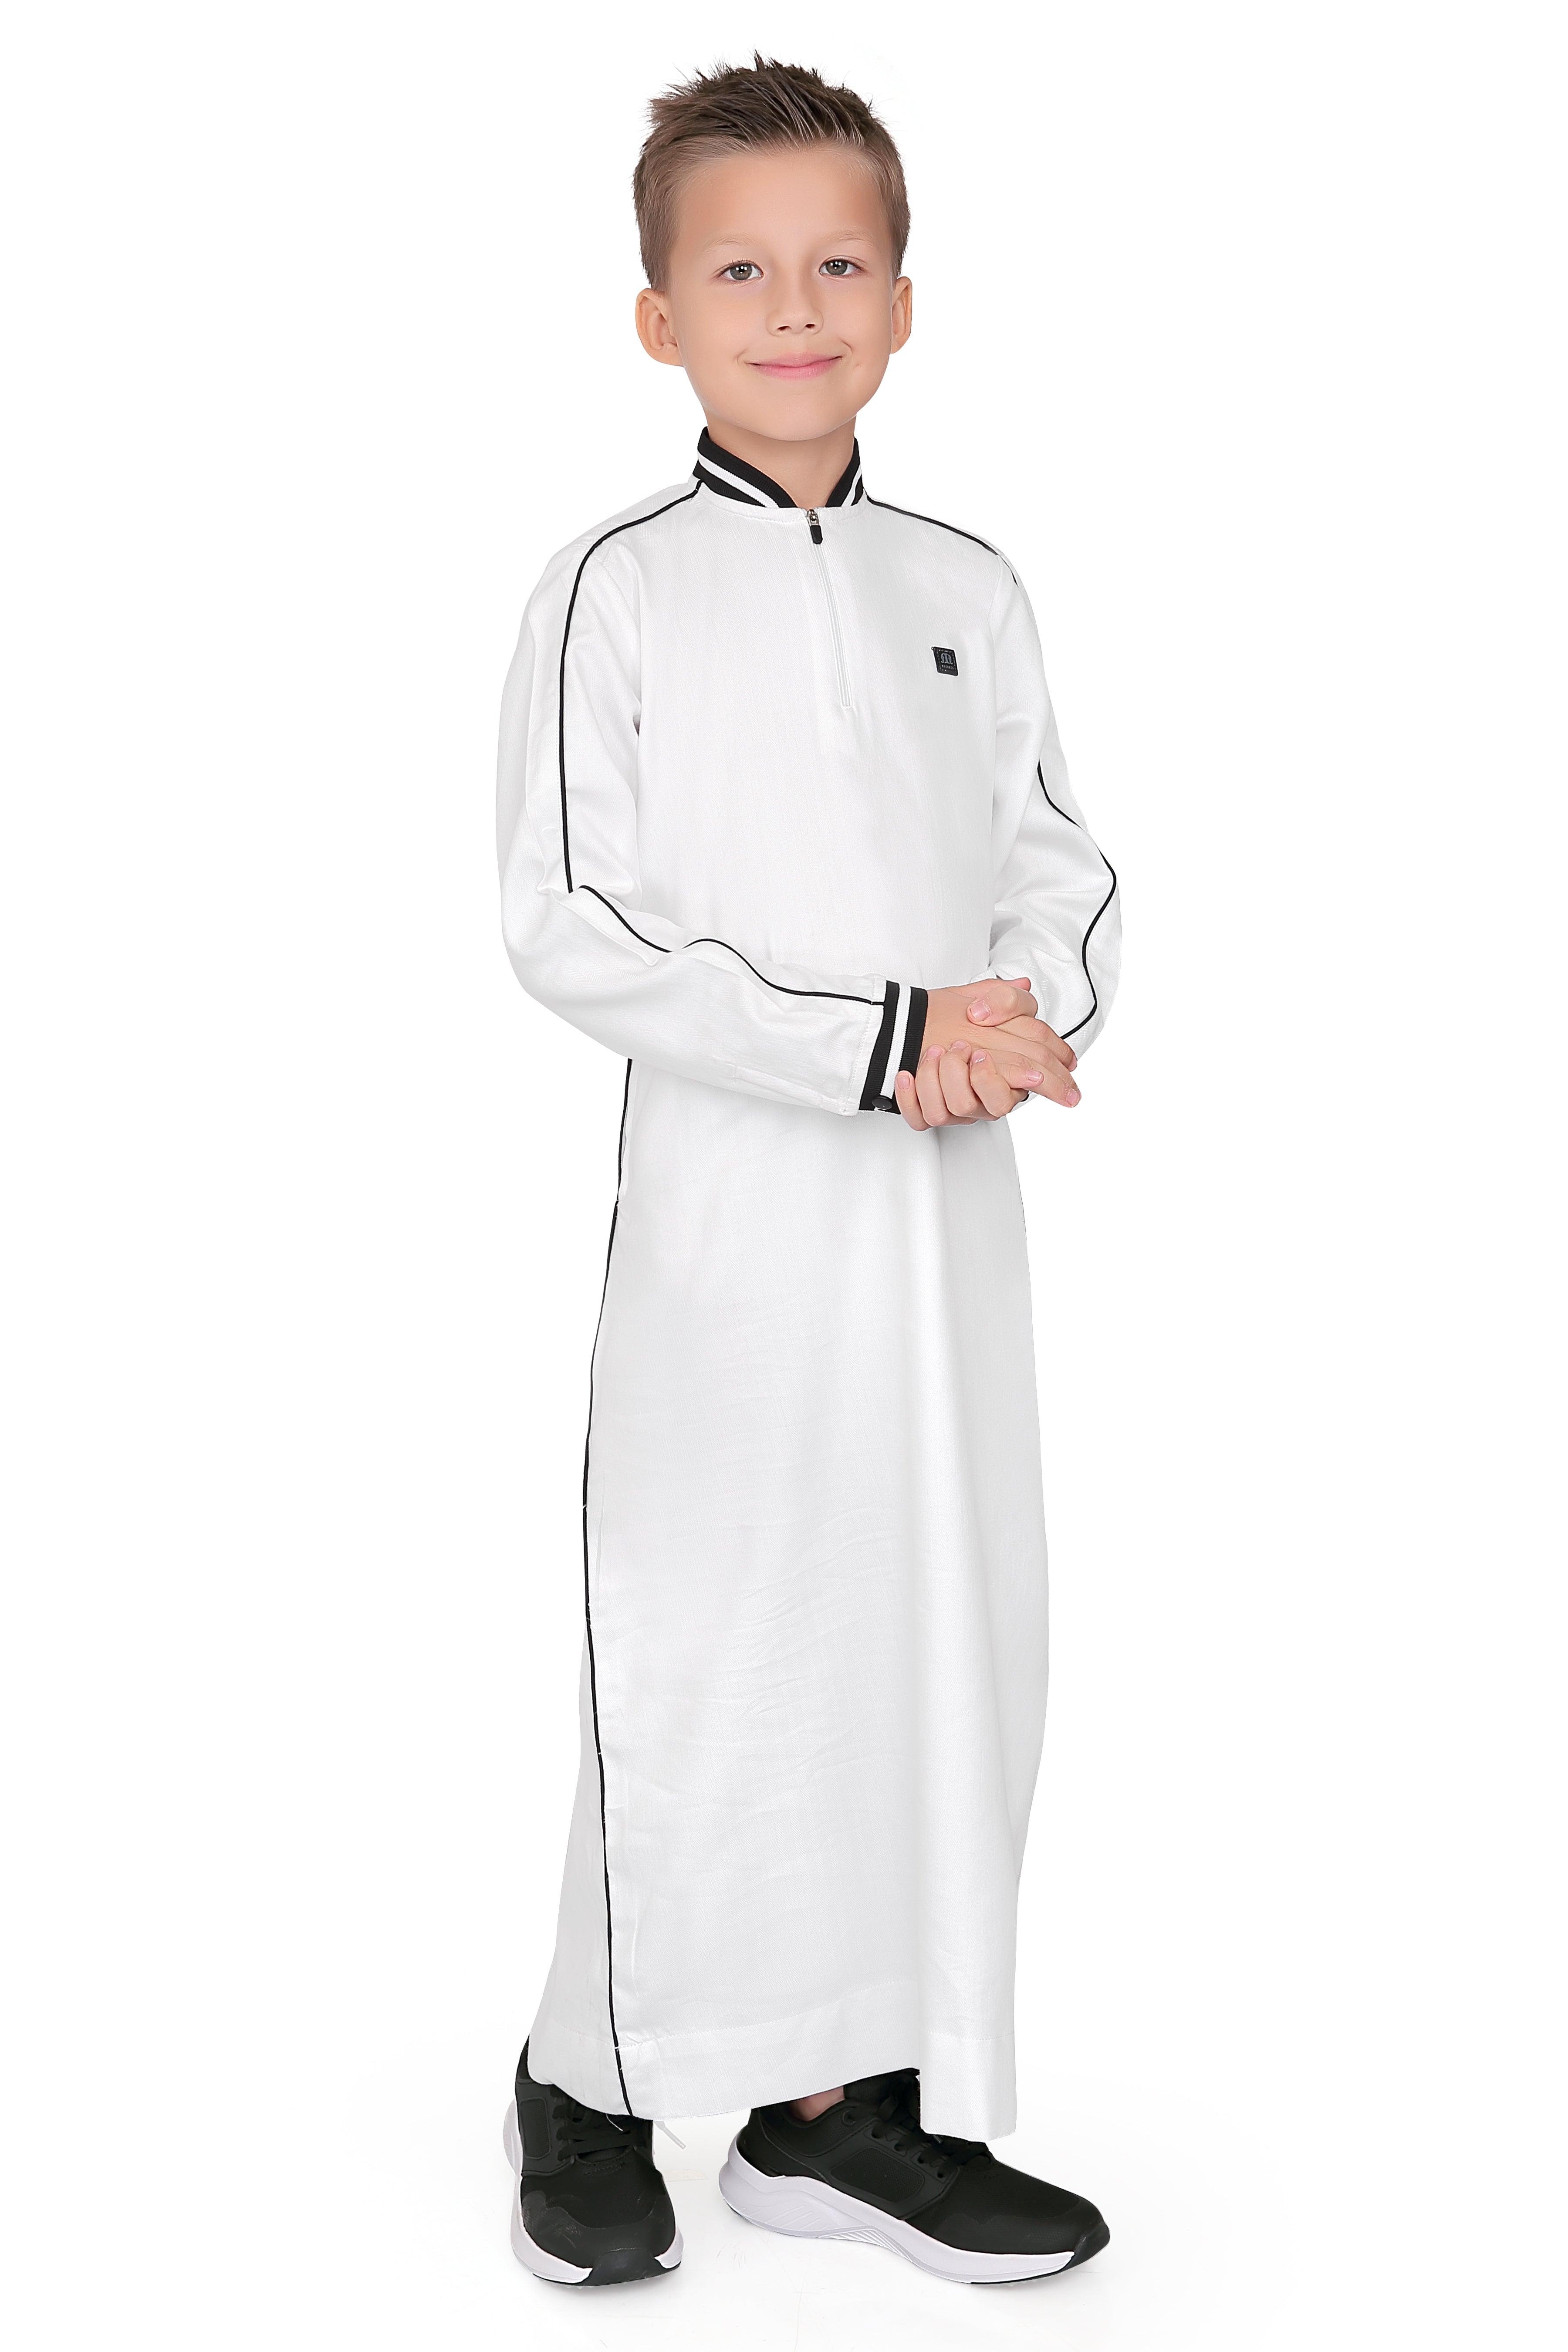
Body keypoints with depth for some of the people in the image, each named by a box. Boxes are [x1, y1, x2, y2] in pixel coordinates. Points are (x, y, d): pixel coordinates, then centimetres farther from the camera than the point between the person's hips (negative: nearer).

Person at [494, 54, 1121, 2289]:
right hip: (733, 1188, -5)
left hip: (954, 1191, 5)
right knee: (702, 1647, 0)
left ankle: (848, 2100, 24)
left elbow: (1061, 853, 12)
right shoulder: (616, 593, -4)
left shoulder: (968, 588, 11)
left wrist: (1027, 1015, -11)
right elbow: (571, 923, -11)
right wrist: (873, 1038, -18)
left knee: (954, 1633, 8)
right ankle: (593, 2081, 22)